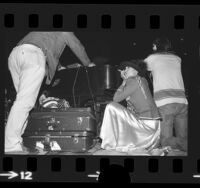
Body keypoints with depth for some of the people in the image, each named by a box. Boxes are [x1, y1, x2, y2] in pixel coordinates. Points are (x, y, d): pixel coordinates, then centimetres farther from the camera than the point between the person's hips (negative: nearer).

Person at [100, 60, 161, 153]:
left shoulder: (134, 81, -12)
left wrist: (124, 82, 0)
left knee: (111, 107, -10)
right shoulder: (142, 80, 13)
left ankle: (109, 145, -4)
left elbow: (116, 99, -11)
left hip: (146, 124, -9)